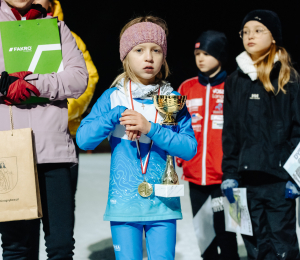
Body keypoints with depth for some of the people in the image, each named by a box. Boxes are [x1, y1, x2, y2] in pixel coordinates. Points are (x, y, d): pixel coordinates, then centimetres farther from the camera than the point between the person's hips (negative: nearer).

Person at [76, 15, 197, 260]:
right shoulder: (113, 98, 2)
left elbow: (189, 148, -6)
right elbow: (83, 139, -5)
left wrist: (150, 128, -17)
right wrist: (117, 115, -16)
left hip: (163, 203, 1)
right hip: (124, 202, 0)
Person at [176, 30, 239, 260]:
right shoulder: (187, 88, 9)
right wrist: (180, 157, 4)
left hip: (223, 178, -4)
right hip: (195, 177, 4)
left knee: (225, 235, -4)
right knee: (203, 235, 12)